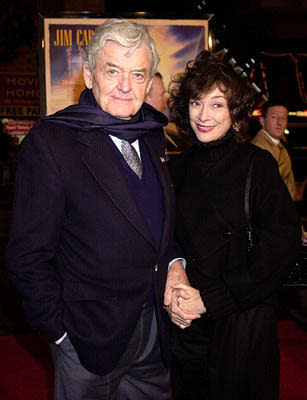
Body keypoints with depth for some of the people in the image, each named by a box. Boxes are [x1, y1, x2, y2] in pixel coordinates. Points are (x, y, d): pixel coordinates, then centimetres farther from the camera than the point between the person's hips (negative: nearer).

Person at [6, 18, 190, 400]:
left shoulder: (152, 133, 4)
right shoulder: (49, 141, -16)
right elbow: (28, 256, -14)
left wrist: (174, 261, -1)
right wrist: (62, 330, -12)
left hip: (156, 323, 6)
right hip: (90, 338, -5)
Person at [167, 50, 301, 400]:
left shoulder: (257, 164, -9)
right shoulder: (177, 168, 3)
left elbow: (281, 244, -14)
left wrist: (211, 300, -16)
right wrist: (170, 293, -9)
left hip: (243, 322, -3)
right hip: (186, 322, 4)